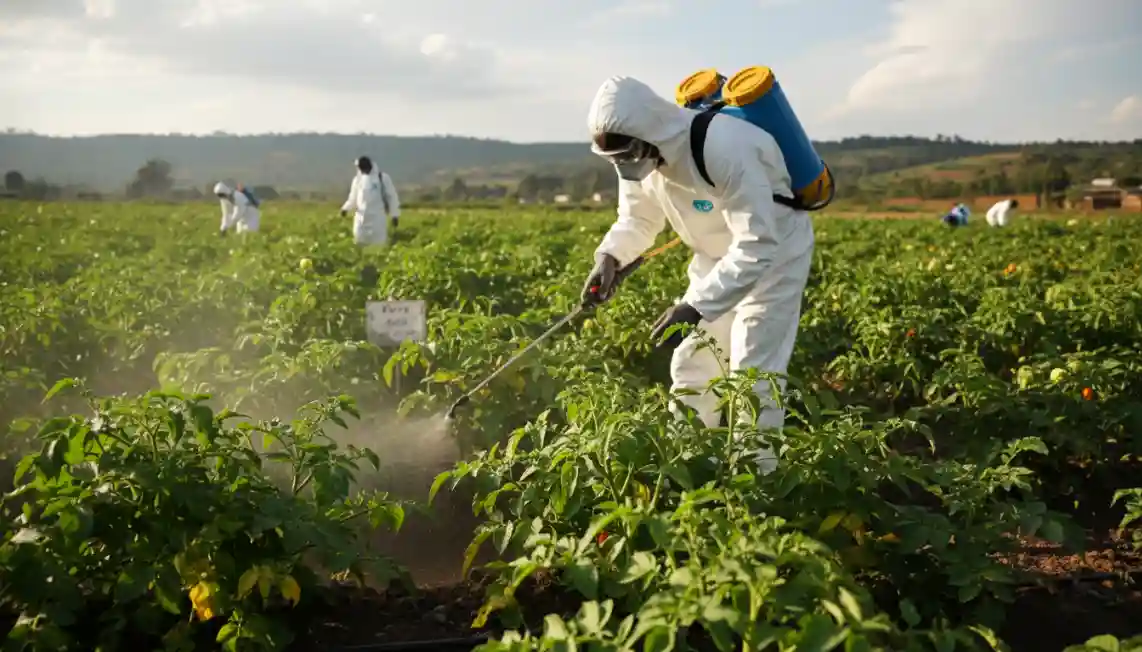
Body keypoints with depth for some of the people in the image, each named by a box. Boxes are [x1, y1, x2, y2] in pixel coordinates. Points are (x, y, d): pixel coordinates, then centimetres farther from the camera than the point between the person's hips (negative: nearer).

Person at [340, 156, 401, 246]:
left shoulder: (383, 178, 0)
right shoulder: (357, 179, 10)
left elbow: (392, 197, 3)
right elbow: (353, 198, 16)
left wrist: (395, 215, -1)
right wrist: (345, 208, -3)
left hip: (378, 217, -3)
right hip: (361, 217, 3)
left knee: (378, 243, -5)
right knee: (360, 240, 0)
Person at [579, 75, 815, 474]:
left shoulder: (725, 151, -39)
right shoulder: (639, 157, -16)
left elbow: (757, 246, -40)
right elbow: (637, 218, 1)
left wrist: (696, 306, -46)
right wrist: (609, 256, -21)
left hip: (774, 252, -7)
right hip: (718, 257, 7)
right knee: (690, 366, 10)